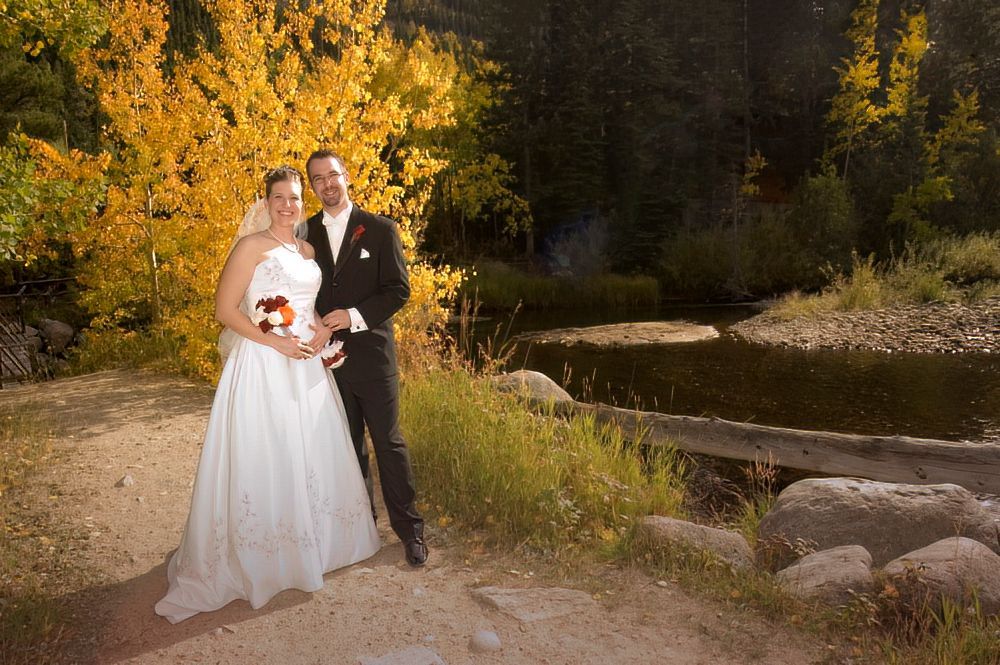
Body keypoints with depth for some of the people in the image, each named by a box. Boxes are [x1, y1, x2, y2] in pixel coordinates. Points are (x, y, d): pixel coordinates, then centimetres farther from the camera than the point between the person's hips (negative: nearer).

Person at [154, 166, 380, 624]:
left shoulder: (308, 251, 13)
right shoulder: (252, 246, -7)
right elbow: (224, 309, -11)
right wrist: (276, 341, -18)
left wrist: (323, 329, 3)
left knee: (311, 454, 15)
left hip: (307, 366, 7)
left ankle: (310, 544, 34)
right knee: (264, 459, 0)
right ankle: (258, 559, 18)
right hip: (263, 367, -7)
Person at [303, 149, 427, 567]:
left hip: (370, 352, -3)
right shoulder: (306, 233, 7)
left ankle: (409, 528, 11)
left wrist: (354, 315, -17)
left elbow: (398, 289, -6)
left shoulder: (379, 229, -2)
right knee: (347, 444, 14)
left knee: (388, 441, 0)